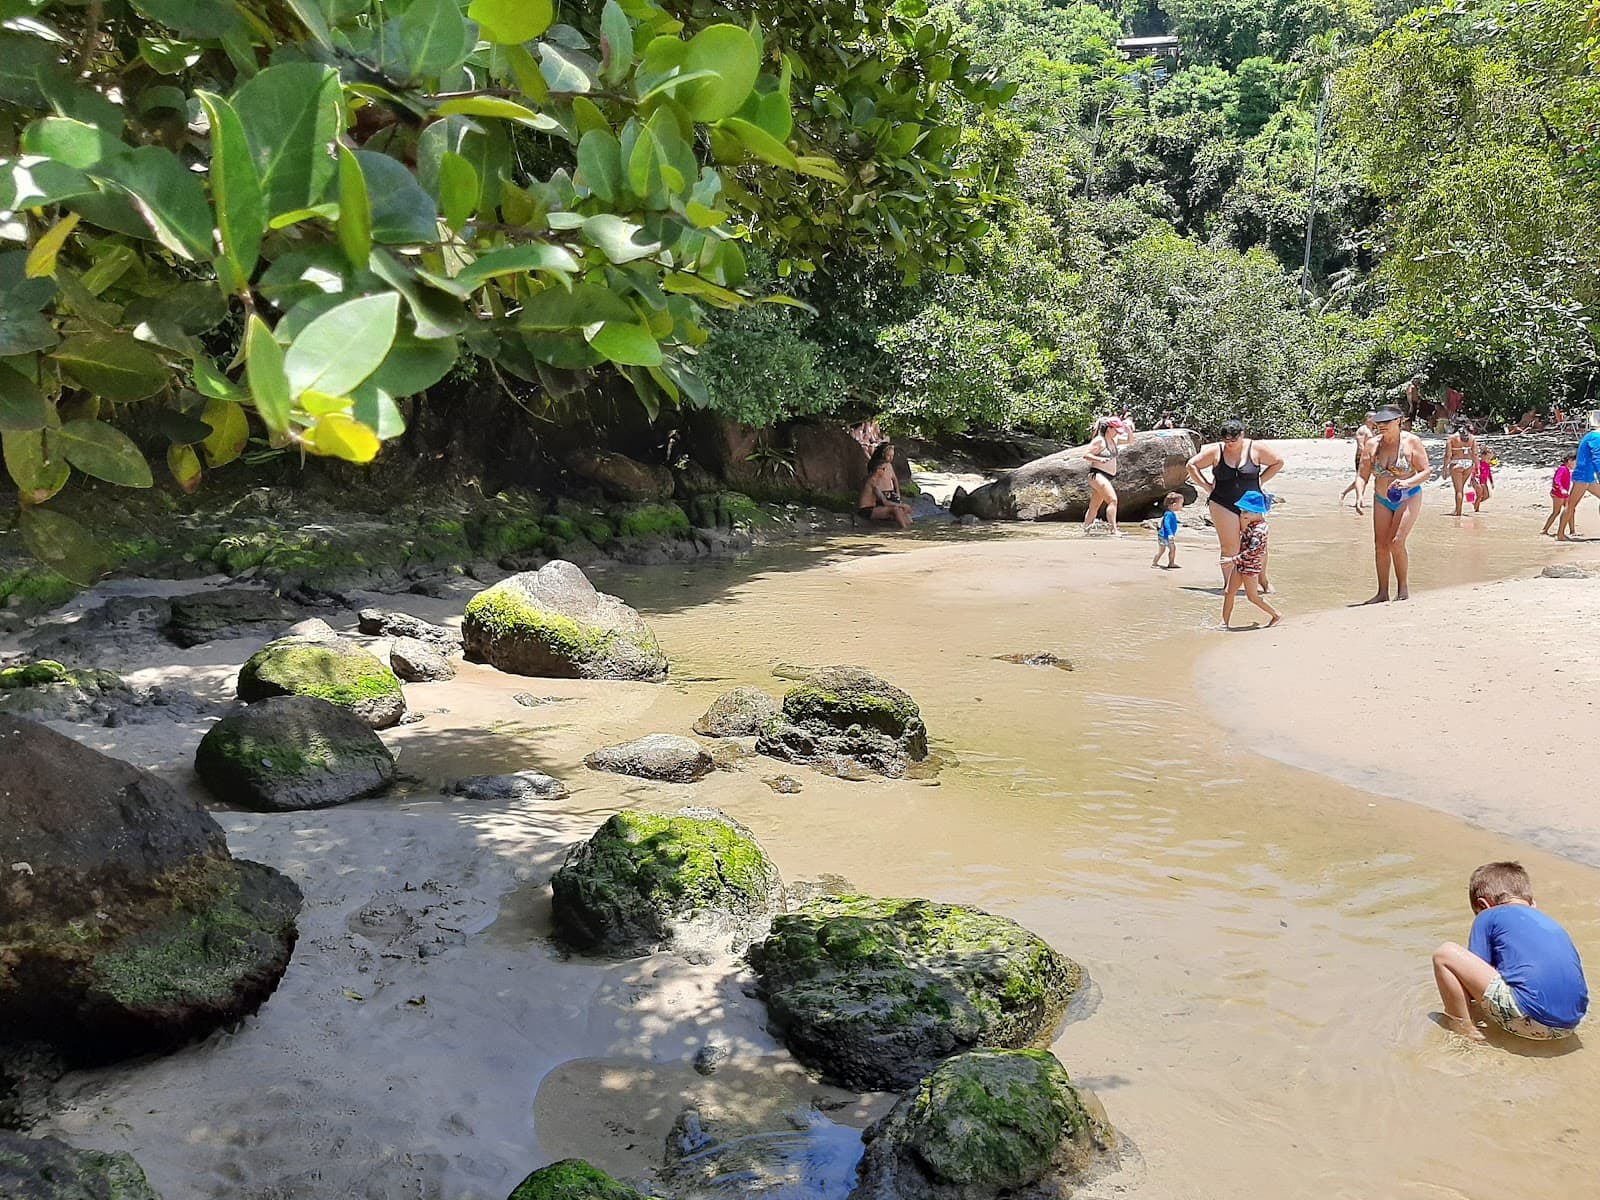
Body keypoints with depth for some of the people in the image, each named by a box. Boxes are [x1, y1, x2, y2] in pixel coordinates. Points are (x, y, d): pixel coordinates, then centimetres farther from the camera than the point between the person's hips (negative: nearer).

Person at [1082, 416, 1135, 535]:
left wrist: (1127, 429, 8)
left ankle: (1085, 530, 19)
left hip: (1109, 478, 9)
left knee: (1094, 506, 13)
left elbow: (1130, 440, 26)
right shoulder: (1099, 441, -10)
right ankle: (1114, 530, -28)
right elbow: (1086, 455, -14)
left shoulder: (1114, 440, 15)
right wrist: (1099, 459, -28)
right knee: (1113, 500, -22)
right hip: (1098, 475, -9)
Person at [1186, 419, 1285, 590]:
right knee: (1229, 548, -4)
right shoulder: (1216, 451, -1)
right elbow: (1192, 465, 7)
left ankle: (1264, 581, 22)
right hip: (1223, 506, -1)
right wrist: (1206, 486, 1)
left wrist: (1261, 480, 6)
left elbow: (1278, 463, 14)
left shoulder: (1255, 449, 1)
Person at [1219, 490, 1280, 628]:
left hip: (1251, 565, -9)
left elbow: (1252, 551, -30)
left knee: (1252, 596, 4)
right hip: (1240, 564, 9)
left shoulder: (1258, 529, -25)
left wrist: (1233, 560, -31)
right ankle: (1225, 622, 15)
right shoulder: (1251, 524, 3)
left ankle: (1277, 615, 19)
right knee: (1229, 592, 8)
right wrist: (1243, 522, 2)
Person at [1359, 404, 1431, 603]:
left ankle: (1403, 588, 0)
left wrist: (1407, 483, -26)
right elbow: (1363, 475, 3)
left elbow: (1427, 471, -10)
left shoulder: (1411, 442, -10)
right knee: (1380, 545, 1)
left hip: (1408, 498, -4)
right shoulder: (1372, 445, -1)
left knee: (1396, 543, -16)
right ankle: (1383, 592, 11)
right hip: (1382, 500, 4)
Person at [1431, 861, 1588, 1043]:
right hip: (1570, 1025, 7)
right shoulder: (1550, 921, 29)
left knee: (1444, 954, 3)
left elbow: (1475, 972, 9)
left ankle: (1465, 1032, 4)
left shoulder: (1488, 916, 10)